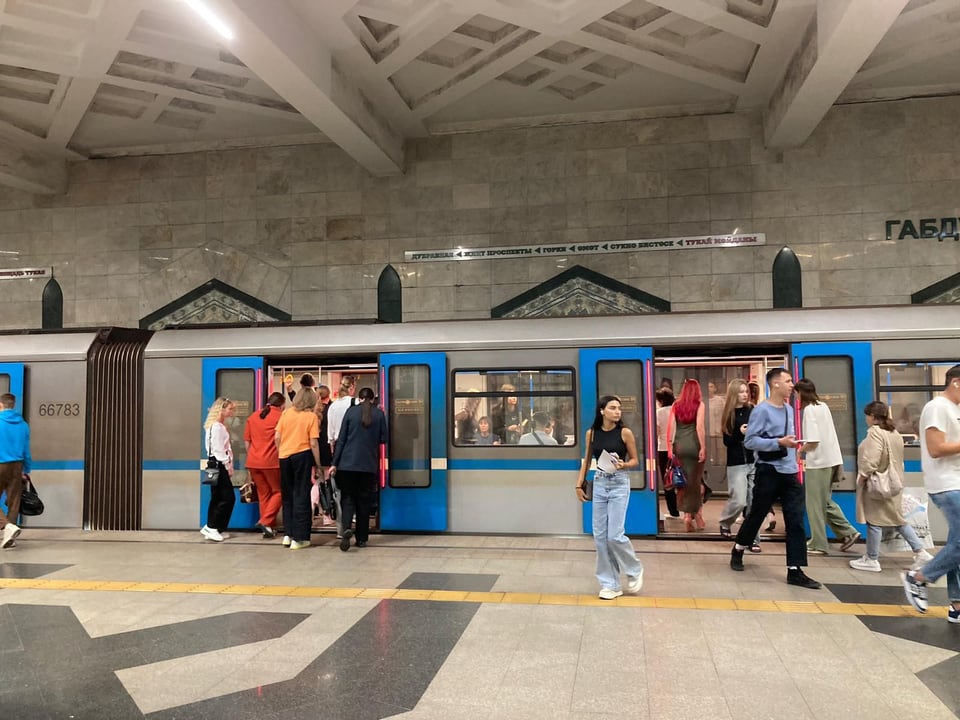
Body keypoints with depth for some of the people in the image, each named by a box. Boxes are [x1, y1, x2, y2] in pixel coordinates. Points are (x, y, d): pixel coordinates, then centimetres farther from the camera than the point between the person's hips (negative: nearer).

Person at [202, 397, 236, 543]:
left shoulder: (221, 425, 17)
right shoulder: (216, 426, -13)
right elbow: (218, 449, -17)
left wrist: (228, 466, 11)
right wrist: (228, 466, -13)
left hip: (220, 466, 10)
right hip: (219, 466, -10)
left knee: (217, 498, 11)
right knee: (228, 498, -8)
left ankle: (211, 528, 15)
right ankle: (212, 527, -3)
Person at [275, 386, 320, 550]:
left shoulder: (286, 412, 5)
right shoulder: (311, 416, -4)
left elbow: (277, 437, 3)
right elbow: (313, 443, -8)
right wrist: (317, 464, 0)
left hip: (285, 456, 3)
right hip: (302, 456, -3)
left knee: (287, 495, 15)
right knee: (301, 496, 4)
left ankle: (288, 534, 19)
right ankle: (299, 538, 5)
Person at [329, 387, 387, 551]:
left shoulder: (351, 411, 1)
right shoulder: (379, 414, 1)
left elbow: (342, 438, -1)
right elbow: (383, 439, 4)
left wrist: (334, 463, 1)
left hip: (348, 463, 0)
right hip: (369, 464, 1)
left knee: (348, 497, 7)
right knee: (364, 500, 10)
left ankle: (346, 529, -18)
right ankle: (361, 538, 12)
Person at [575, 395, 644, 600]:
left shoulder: (625, 432, -7)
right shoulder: (591, 433, 2)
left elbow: (635, 460, 1)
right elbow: (587, 460, 11)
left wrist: (623, 465, -19)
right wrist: (579, 484, 8)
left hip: (619, 485, -4)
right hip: (599, 484, 4)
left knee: (615, 535, -7)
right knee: (600, 536, 5)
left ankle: (634, 570, 21)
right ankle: (610, 584, 16)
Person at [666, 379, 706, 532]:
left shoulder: (676, 405, 8)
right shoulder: (699, 405, 1)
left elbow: (670, 426, 3)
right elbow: (699, 426, -8)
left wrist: (670, 447, 6)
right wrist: (703, 447, -6)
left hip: (680, 445, 2)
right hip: (694, 445, -2)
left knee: (684, 481, 8)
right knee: (695, 480, 8)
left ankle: (689, 515, 6)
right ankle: (696, 515, 15)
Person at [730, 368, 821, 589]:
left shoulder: (789, 409, 11)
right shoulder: (762, 410, -13)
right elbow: (749, 441, -18)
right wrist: (779, 443, -23)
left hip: (790, 473, 7)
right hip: (768, 472, -6)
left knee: (796, 521, 1)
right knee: (756, 515, 7)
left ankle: (795, 571, 4)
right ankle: (737, 551, 30)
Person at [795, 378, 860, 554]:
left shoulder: (809, 409, -15)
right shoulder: (823, 406, 10)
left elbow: (813, 441, -20)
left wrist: (801, 451, -2)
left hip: (818, 462, -8)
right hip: (831, 459, 8)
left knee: (815, 505, 2)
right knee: (825, 501, 19)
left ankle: (818, 544, 8)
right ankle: (848, 532, 16)